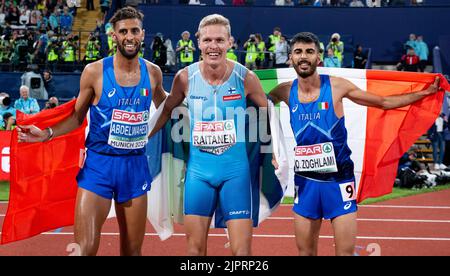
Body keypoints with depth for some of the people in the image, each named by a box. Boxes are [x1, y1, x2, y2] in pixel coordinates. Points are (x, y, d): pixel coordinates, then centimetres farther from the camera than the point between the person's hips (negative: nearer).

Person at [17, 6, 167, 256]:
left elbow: (164, 105, 24)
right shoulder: (95, 71, -7)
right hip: (99, 163, -3)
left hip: (136, 165, 3)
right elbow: (78, 116, 4)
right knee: (84, 249, -11)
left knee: (133, 250, 9)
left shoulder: (152, 73, 2)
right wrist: (47, 134, -9)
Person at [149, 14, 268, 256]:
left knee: (242, 249, -4)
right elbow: (167, 110, 13)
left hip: (235, 169, -2)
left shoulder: (245, 77, -10)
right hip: (198, 169, 2)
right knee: (195, 247, 6)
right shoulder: (185, 77, -5)